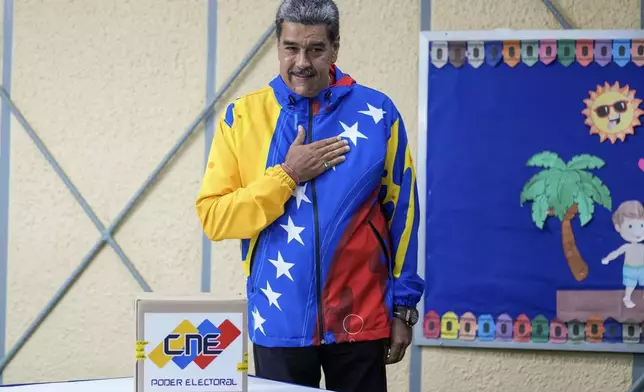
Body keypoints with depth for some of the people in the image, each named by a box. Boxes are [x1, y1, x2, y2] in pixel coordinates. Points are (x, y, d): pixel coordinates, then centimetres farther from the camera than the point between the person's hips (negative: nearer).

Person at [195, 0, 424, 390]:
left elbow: (402, 215, 3)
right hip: (280, 323, 0)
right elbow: (214, 217, -4)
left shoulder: (377, 113, 0)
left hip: (360, 321, 0)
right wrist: (287, 176, -12)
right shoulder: (244, 116, 0)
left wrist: (404, 306, 2)